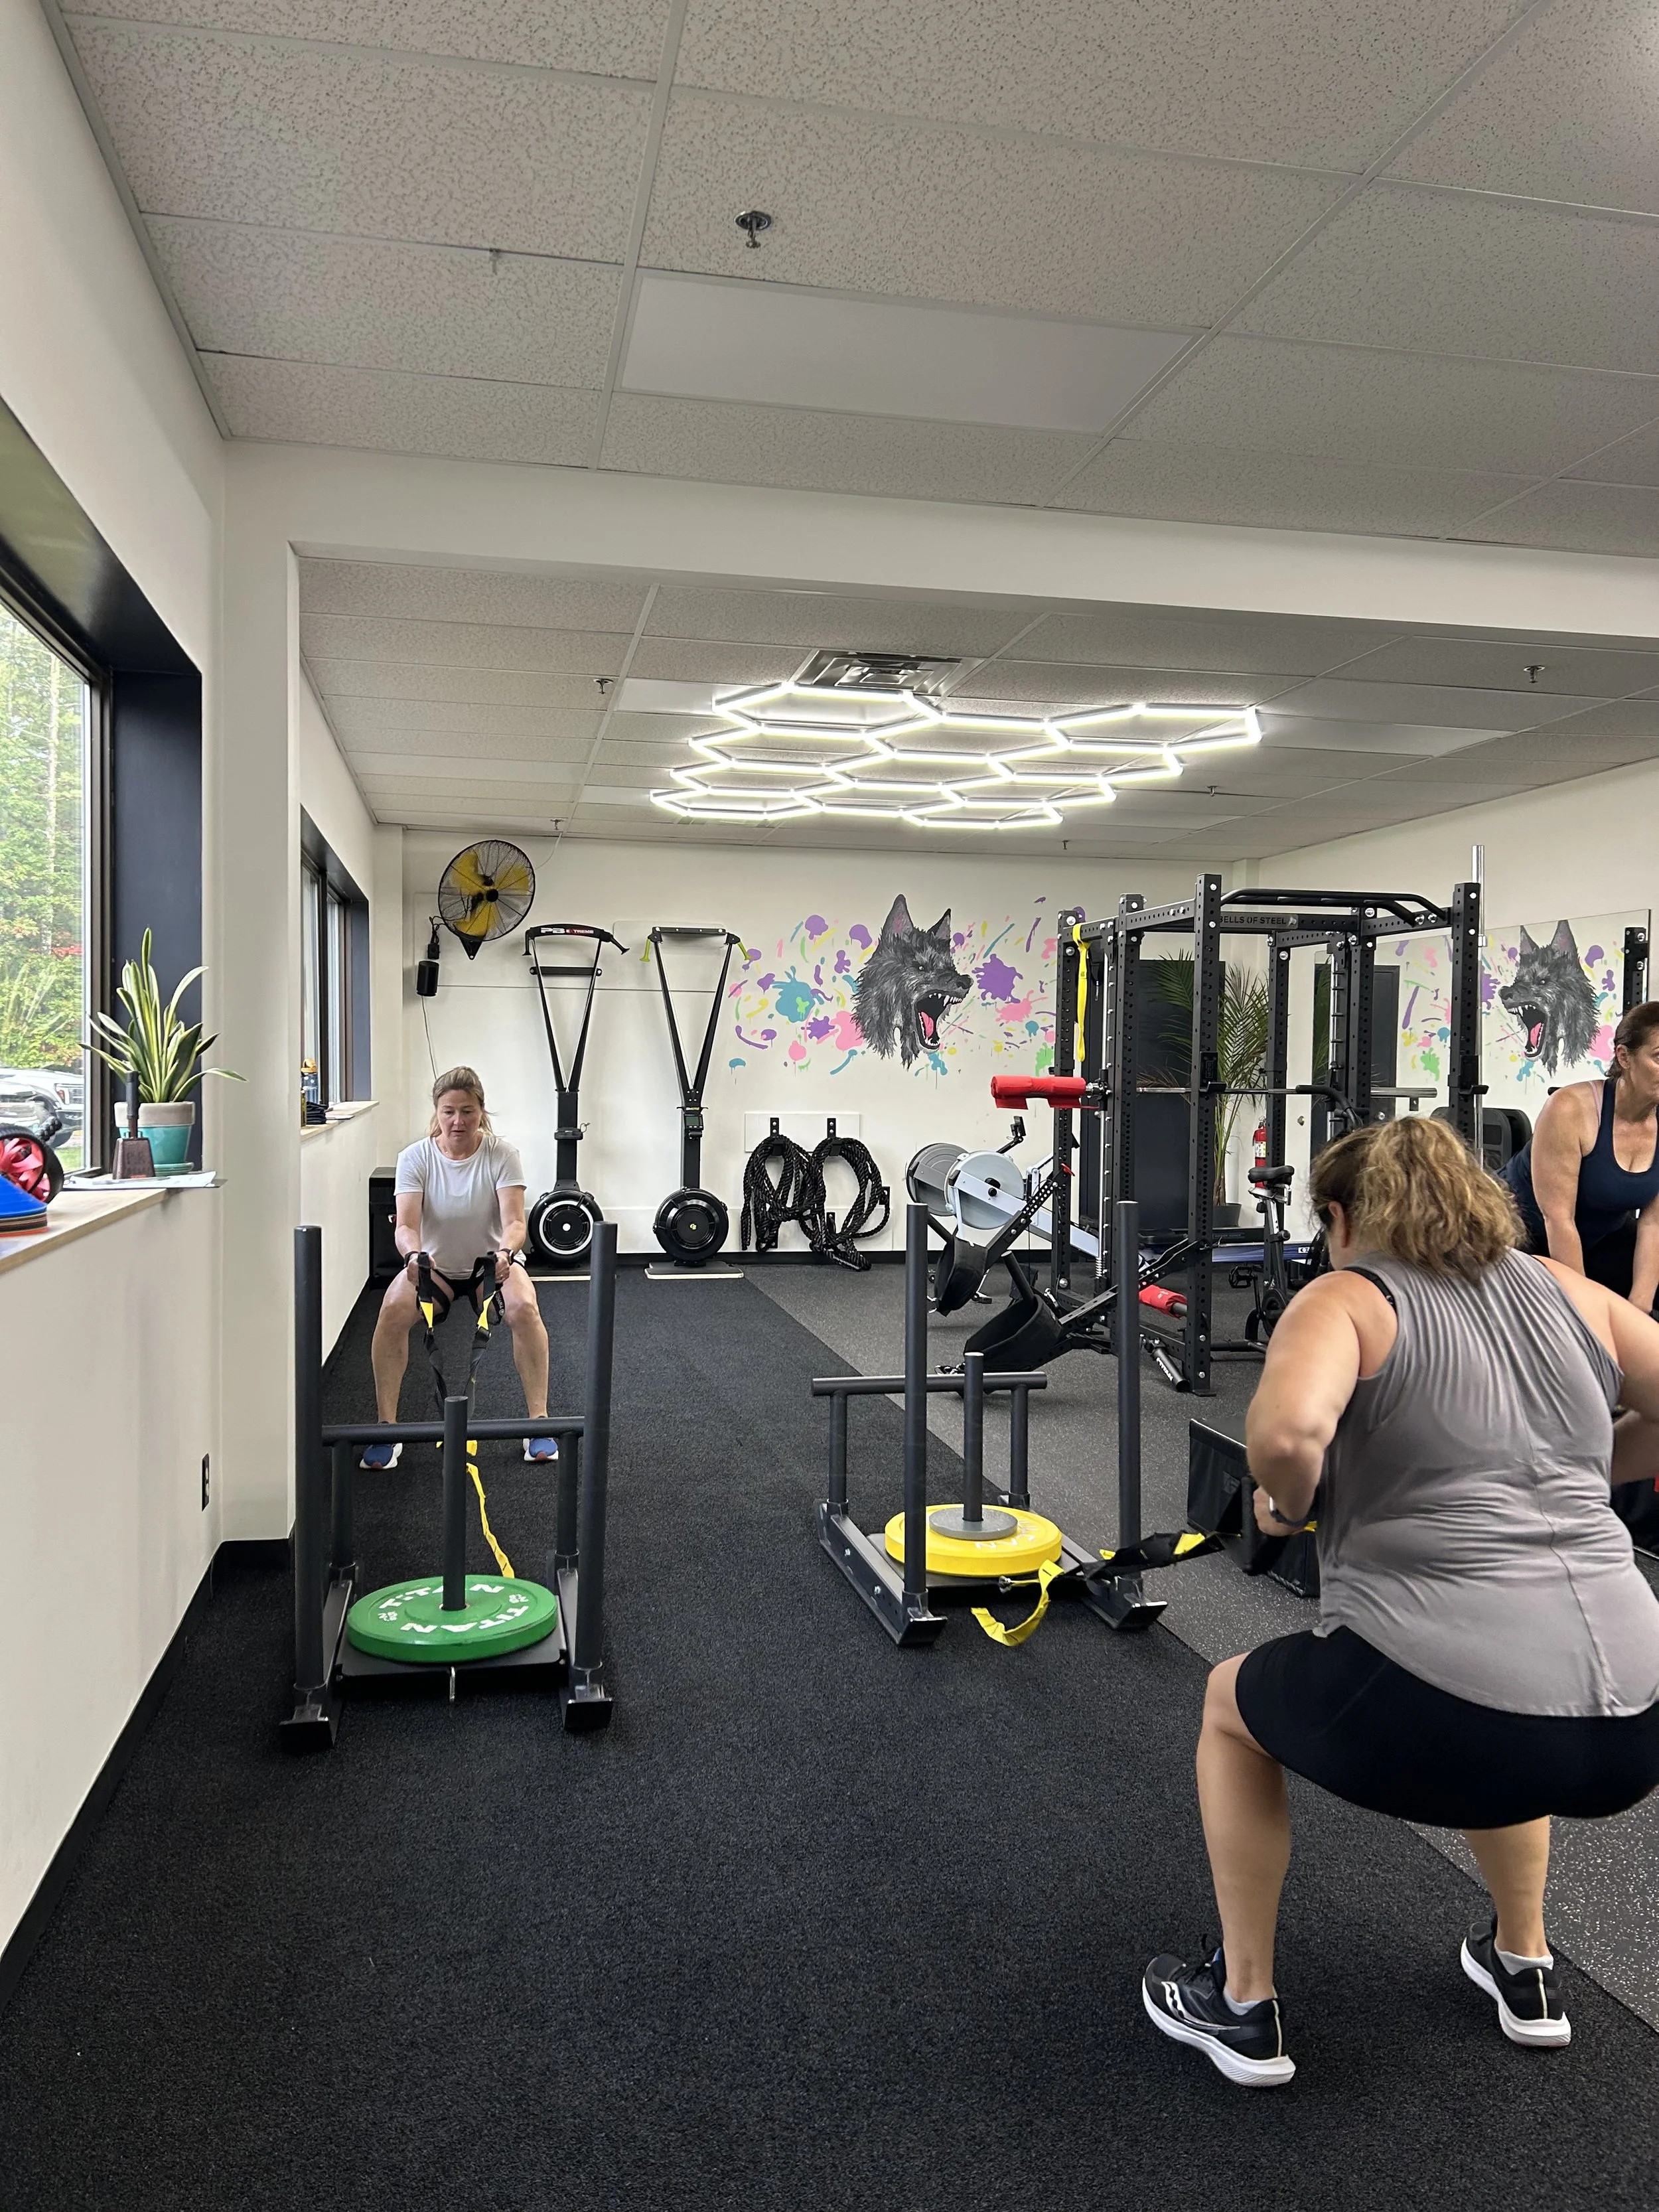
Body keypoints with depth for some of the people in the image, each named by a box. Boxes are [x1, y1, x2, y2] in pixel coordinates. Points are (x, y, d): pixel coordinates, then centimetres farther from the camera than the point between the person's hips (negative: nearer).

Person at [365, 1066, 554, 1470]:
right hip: (435, 1266, 1)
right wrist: (413, 1254, -50)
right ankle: (387, 1428, -15)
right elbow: (406, 1224, -27)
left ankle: (538, 1420, -17)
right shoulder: (416, 1157, -15)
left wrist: (505, 1252, -50)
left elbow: (514, 1221, -27)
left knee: (524, 1309, -31)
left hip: (492, 1264, -1)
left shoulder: (500, 1155, -17)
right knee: (393, 1311, -27)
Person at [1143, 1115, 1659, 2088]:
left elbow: (1288, 1432, -21)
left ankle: (1243, 2005, 32)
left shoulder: (1347, 1301, -1)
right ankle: (1526, 1970, 49)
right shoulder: (1568, 1291, 14)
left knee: (1232, 1702, 26)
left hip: (1435, 1720, -6)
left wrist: (1286, 1506, -1)